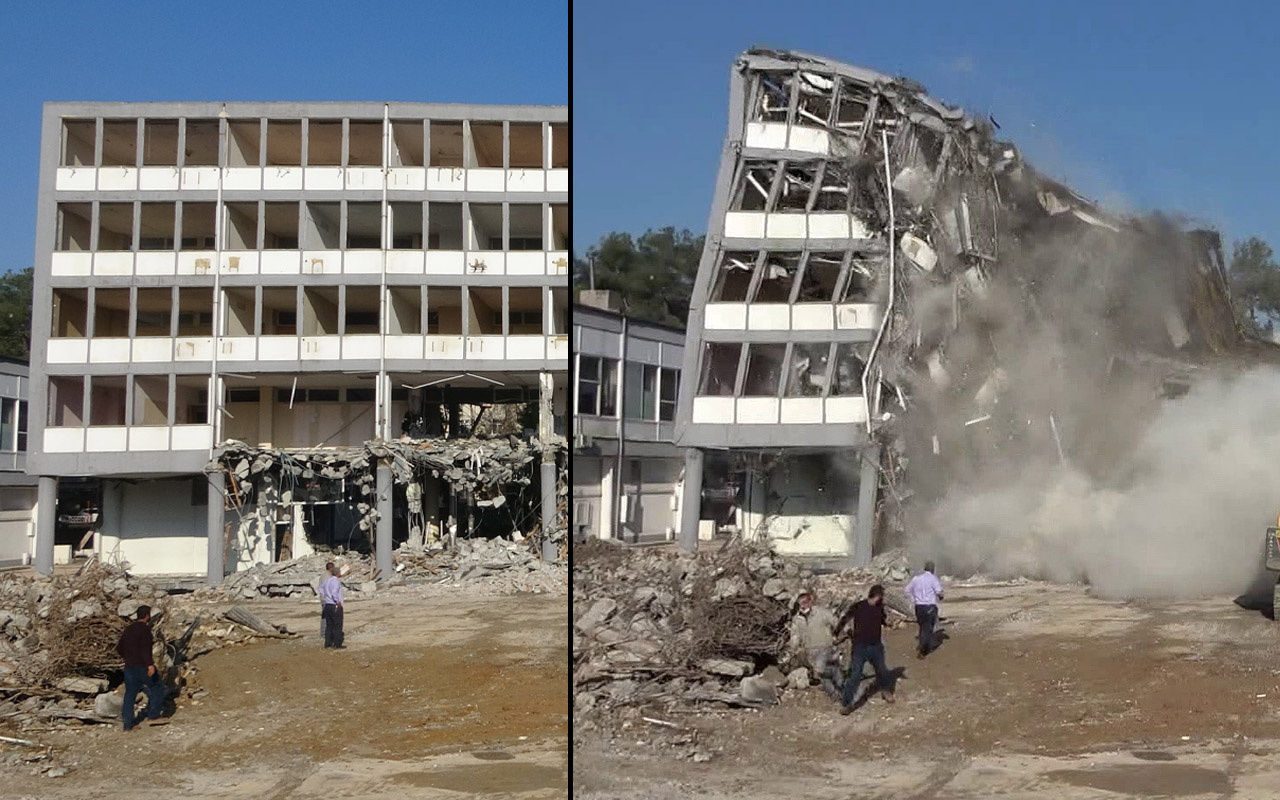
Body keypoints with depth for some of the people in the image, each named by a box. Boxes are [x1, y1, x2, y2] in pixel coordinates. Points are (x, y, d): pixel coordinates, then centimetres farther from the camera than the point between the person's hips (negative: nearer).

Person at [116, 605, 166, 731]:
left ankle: (128, 724, 8)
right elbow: (145, 648, -23)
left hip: (129, 667, 8)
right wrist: (150, 664, -29)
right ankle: (153, 716, 4)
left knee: (130, 694, 8)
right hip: (142, 667, -7)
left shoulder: (128, 629, 15)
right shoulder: (144, 628, -10)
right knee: (157, 687, 7)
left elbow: (119, 648, 19)